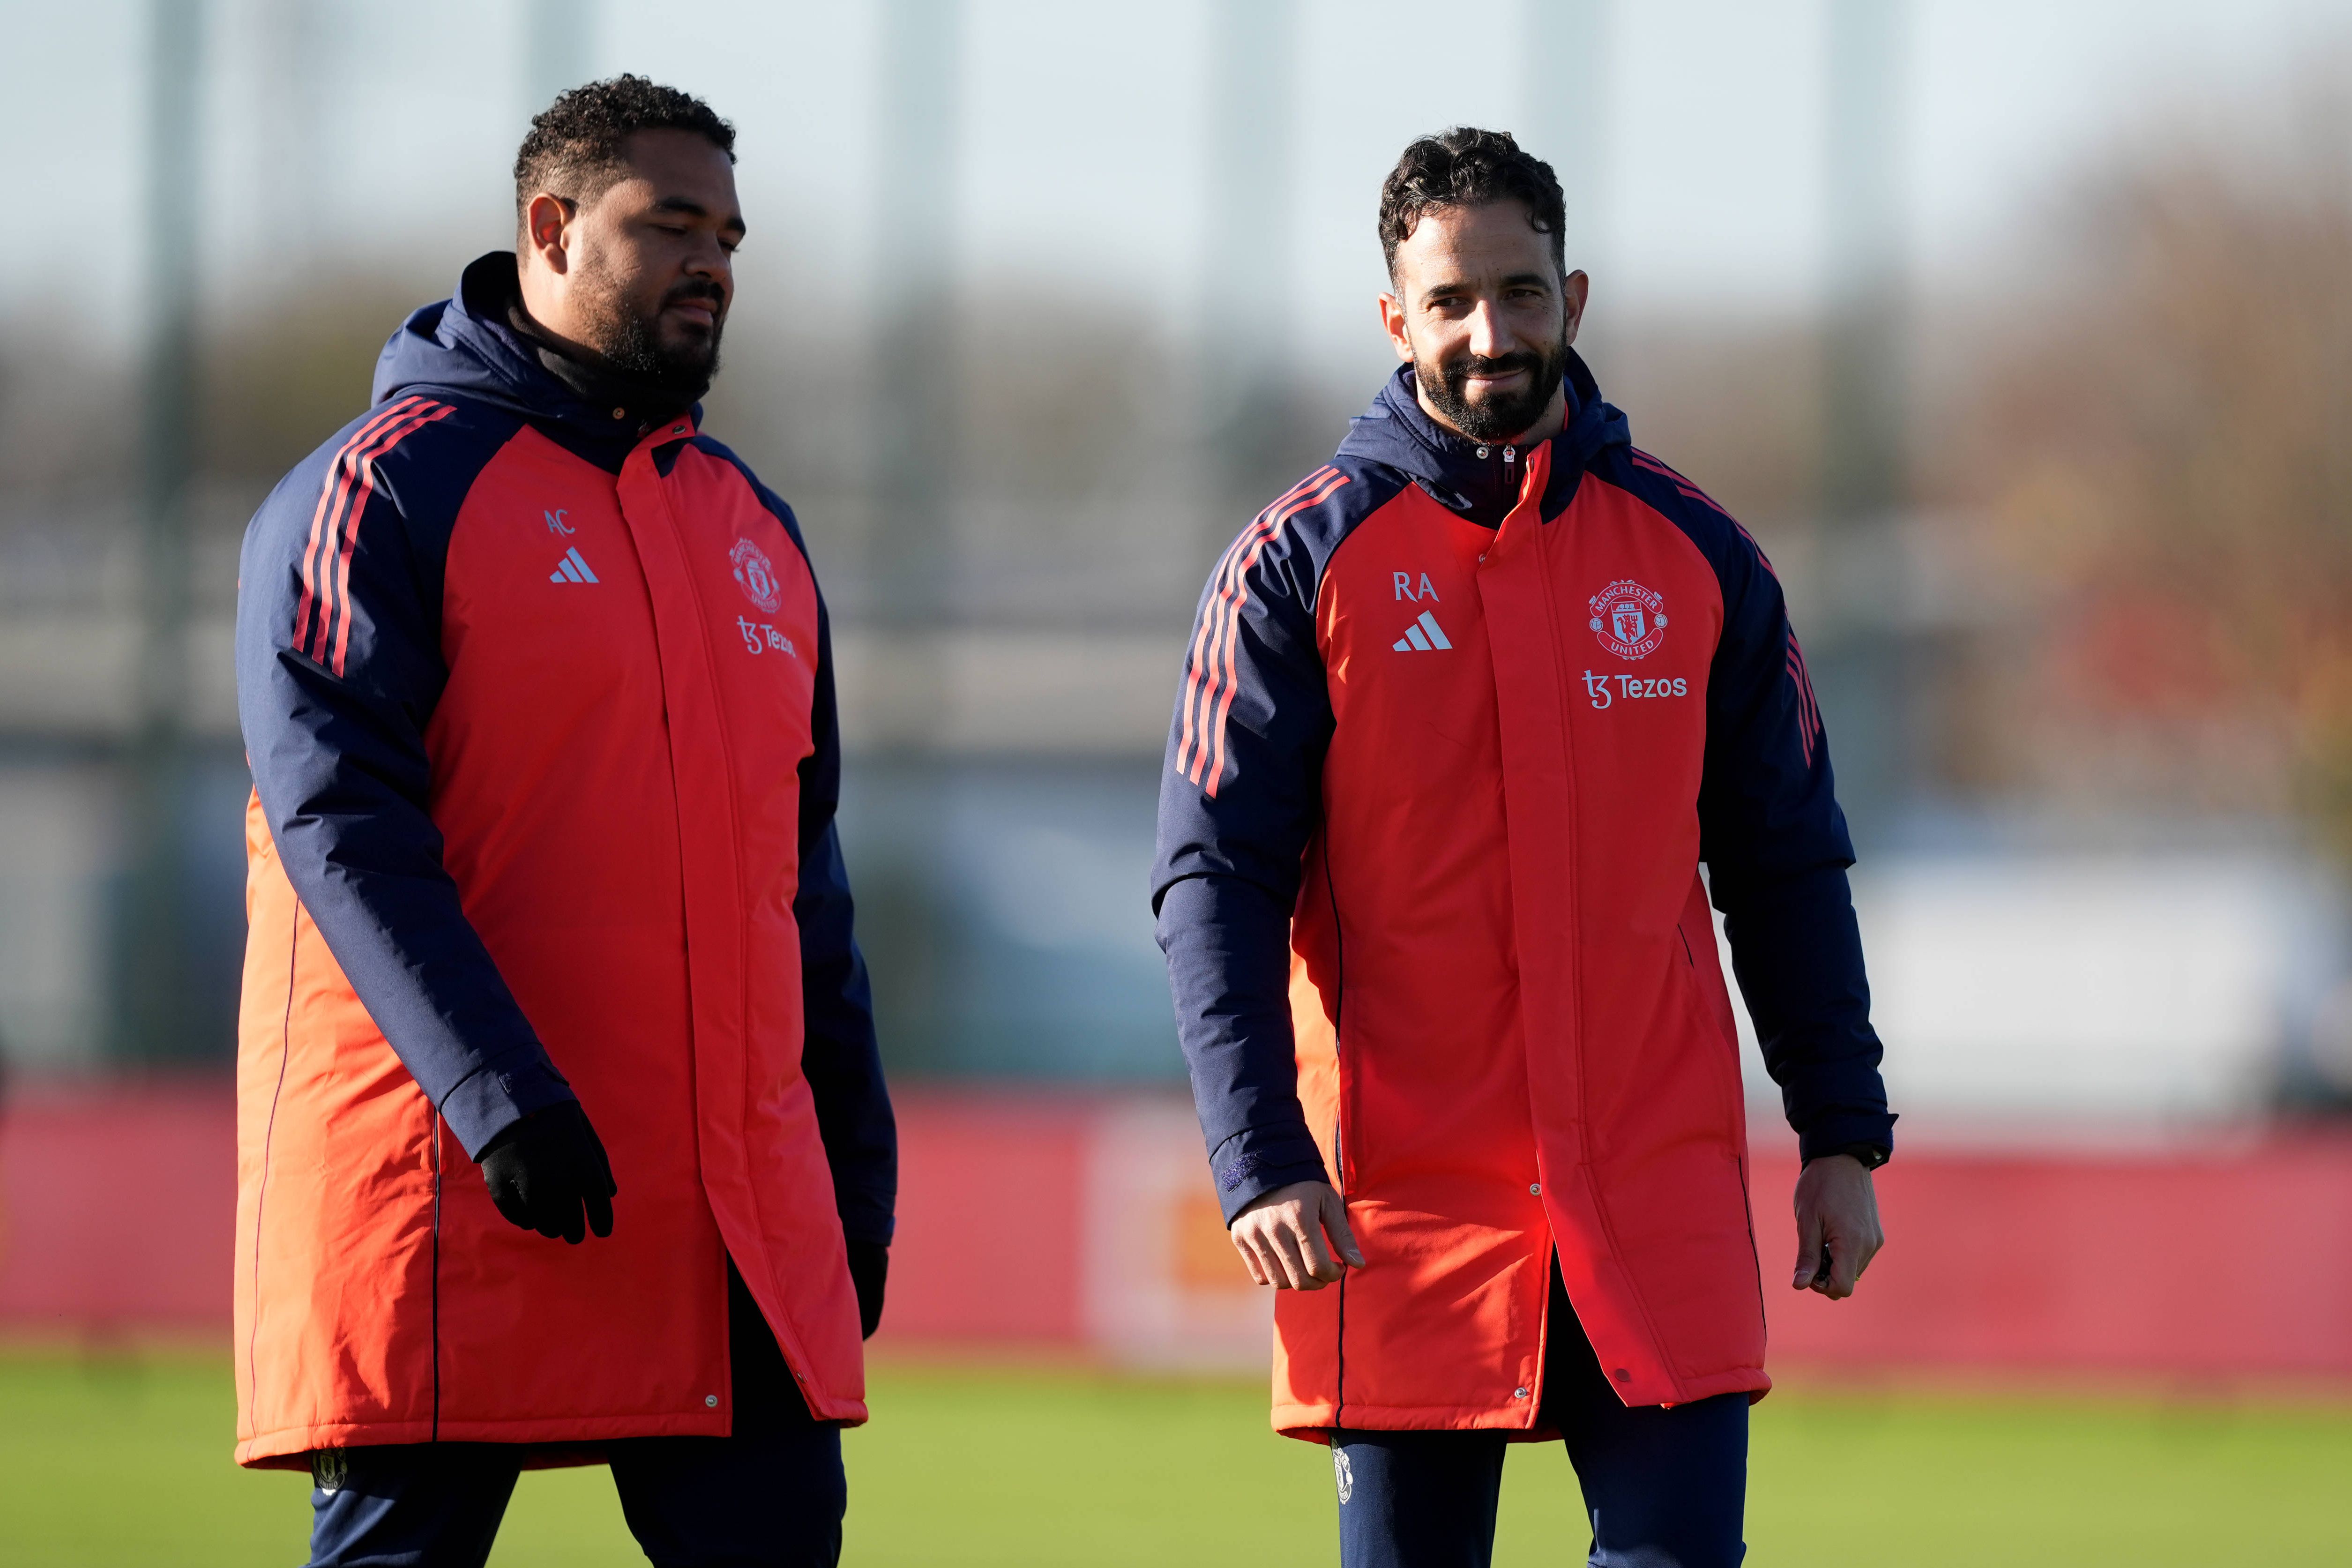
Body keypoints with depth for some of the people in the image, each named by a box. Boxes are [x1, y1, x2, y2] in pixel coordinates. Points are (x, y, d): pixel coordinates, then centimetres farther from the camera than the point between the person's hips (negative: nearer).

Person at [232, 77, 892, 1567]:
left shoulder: (752, 523, 19)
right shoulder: (390, 487, -3)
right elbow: (335, 815, -13)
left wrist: (856, 1164, 17)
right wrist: (495, 1089, -23)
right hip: (446, 1202, -6)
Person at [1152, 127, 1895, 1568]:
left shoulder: (1695, 557, 8)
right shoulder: (1300, 567, 0)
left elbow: (1785, 870, 13)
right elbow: (1218, 885, -5)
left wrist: (1843, 1136, 6)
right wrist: (1261, 1161, -16)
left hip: (1663, 1193, 2)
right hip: (1401, 1205, -2)